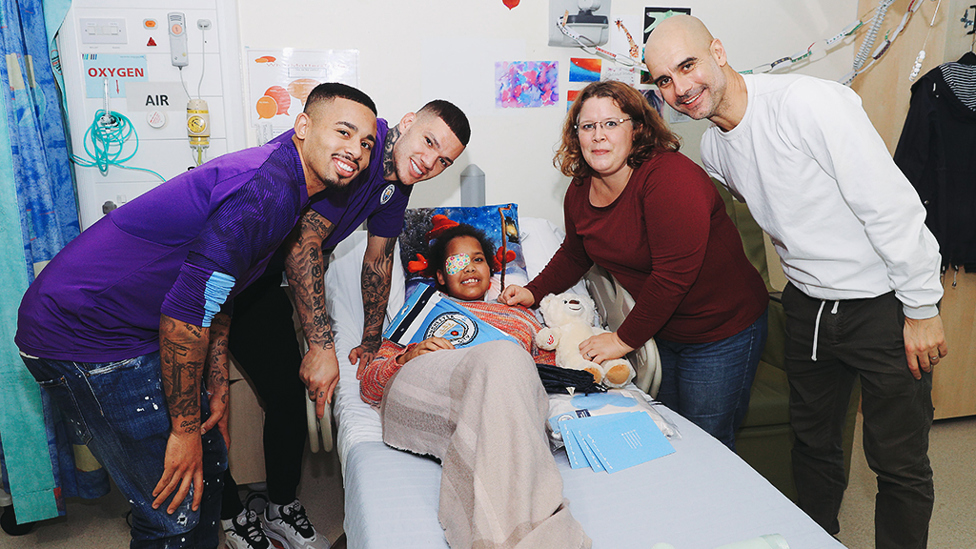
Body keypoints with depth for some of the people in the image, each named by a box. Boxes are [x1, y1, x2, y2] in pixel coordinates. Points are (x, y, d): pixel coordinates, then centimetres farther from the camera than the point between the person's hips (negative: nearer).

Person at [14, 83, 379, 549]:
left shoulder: (284, 185, 9)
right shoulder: (265, 191, -25)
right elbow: (185, 309, -27)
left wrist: (217, 389, 14)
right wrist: (185, 428, -18)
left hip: (135, 329, 10)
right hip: (83, 338, -10)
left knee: (208, 461, 18)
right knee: (174, 509, -3)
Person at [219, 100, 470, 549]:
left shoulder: (397, 181, 2)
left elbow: (378, 260, 14)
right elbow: (303, 244, -31)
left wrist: (371, 342, 20)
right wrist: (322, 346, -30)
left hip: (260, 280, 8)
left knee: (290, 395, 10)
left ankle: (282, 510, 27)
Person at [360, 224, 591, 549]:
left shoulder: (522, 317, 41)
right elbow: (369, 385, 24)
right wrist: (407, 357, 3)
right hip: (418, 394, -1)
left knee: (506, 358, -37)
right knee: (502, 356, -35)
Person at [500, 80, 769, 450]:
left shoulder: (670, 177, -27)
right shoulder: (580, 192, -2)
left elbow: (675, 274, -29)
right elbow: (574, 253, 17)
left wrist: (625, 338, -22)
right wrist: (534, 292, 5)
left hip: (722, 331, -7)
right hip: (661, 329, 7)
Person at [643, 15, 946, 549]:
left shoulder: (806, 100, -22)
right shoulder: (713, 150, 1)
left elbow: (892, 207, -21)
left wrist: (921, 309, -16)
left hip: (884, 303, -6)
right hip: (807, 304, 7)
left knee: (899, 462, 5)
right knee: (813, 442, 20)